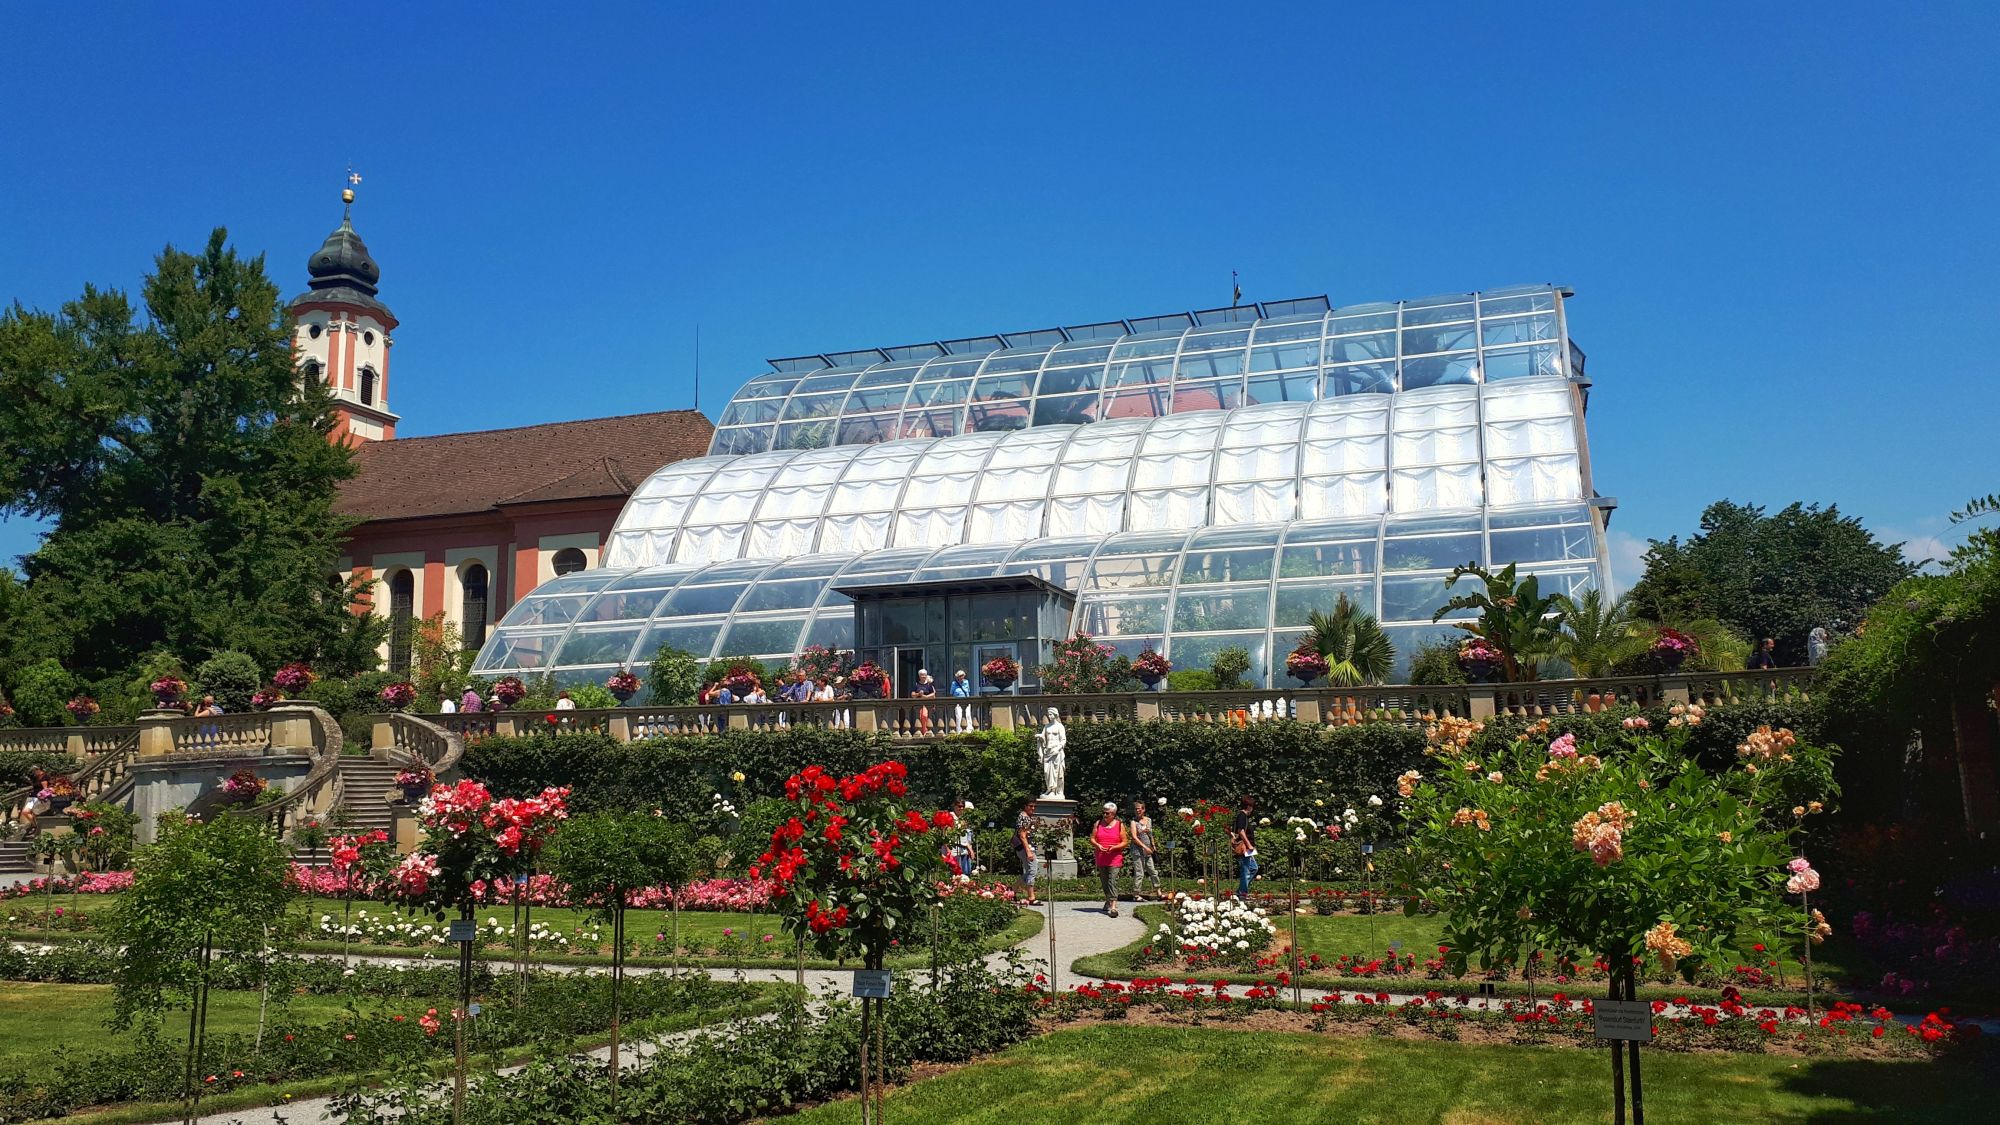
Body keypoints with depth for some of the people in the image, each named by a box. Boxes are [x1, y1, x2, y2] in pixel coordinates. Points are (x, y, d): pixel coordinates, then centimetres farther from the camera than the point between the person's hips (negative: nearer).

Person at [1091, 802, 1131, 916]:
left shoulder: (1119, 825, 0)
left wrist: (1114, 847, -17)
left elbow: (1125, 842, -1)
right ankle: (1108, 900, 32)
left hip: (1115, 859, -4)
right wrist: (1098, 845, -14)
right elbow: (1092, 839, 7)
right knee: (1104, 881, 13)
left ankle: (1113, 906, -21)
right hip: (1101, 859, 4)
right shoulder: (1098, 824, 7)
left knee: (1113, 881, -14)